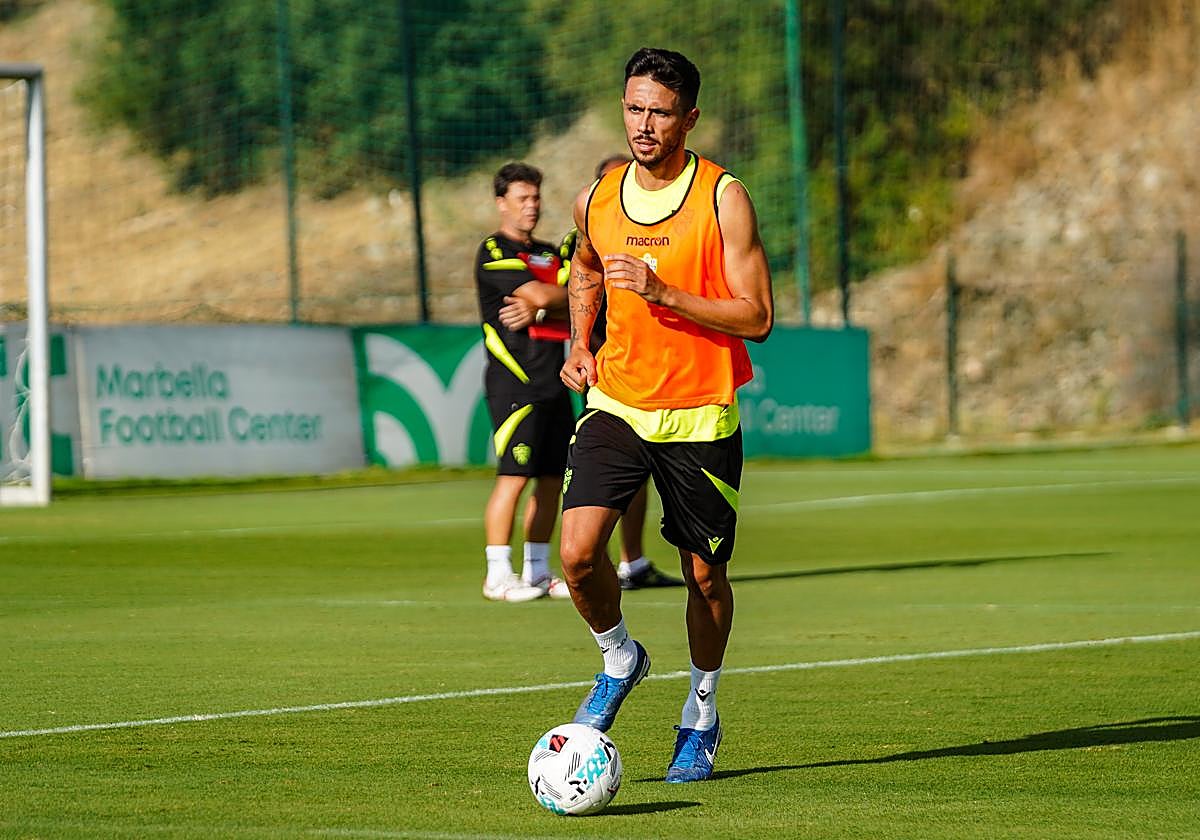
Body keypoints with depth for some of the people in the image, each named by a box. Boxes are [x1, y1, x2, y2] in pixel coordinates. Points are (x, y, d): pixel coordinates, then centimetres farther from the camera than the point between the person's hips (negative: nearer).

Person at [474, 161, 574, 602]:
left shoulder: (549, 254, 19)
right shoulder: (493, 253, -5)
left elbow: (570, 313, 6)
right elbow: (539, 295, -17)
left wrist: (534, 312, -13)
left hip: (552, 382, 8)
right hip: (515, 382, -8)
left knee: (552, 479, 7)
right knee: (513, 476, -11)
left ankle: (537, 573, 15)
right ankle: (498, 576, -9)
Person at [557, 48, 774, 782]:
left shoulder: (724, 199, -11)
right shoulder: (596, 202, 2)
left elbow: (757, 317, -14)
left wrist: (662, 293, -24)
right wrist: (579, 342, 8)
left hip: (701, 417, -2)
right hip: (616, 404, 3)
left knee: (706, 575, 6)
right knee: (578, 551, -16)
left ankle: (702, 713, 29)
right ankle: (620, 660, 13)